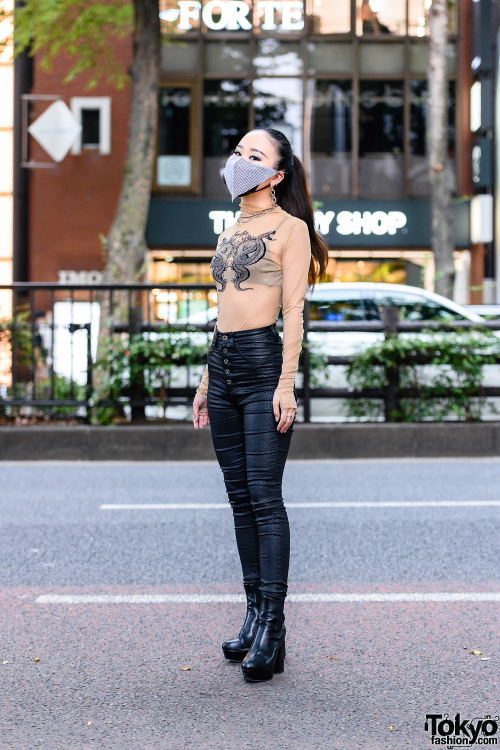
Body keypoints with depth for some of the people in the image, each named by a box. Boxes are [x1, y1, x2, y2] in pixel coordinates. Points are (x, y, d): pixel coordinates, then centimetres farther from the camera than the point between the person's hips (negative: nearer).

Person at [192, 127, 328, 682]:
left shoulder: (290, 228, -2)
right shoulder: (230, 233, 18)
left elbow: (293, 311, -8)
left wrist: (286, 384, -15)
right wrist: (206, 383, 19)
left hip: (262, 362, -7)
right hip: (222, 364, 8)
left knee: (264, 499, -9)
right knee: (240, 499, 8)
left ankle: (272, 631, -7)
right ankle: (255, 614, 14)